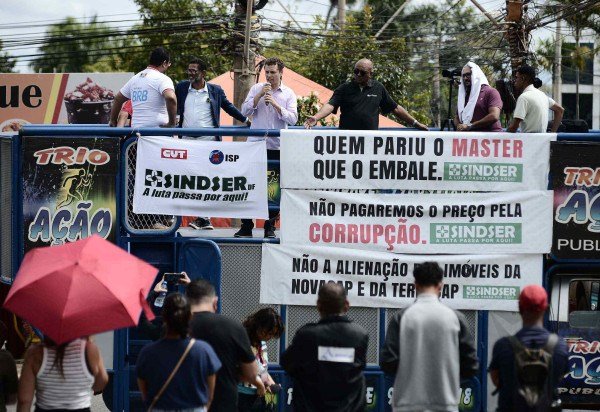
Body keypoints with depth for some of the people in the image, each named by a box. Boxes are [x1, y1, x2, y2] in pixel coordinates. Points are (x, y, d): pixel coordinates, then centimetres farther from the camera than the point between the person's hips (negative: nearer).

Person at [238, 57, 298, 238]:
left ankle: (270, 227, 11)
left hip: (277, 147, 0)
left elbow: (293, 119, -5)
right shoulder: (257, 89, 8)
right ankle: (246, 227, 3)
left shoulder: (289, 94, 5)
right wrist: (259, 96, -11)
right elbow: (245, 111, 0)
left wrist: (276, 104, -15)